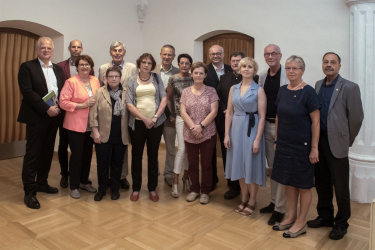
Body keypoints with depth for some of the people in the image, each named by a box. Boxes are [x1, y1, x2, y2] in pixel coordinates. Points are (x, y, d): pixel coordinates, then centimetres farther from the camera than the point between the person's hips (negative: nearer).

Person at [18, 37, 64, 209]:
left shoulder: (58, 69, 14)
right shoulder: (27, 67, -3)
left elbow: (62, 91, 13)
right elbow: (27, 92, -13)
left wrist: (58, 108, -5)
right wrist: (46, 109, -18)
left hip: (53, 117, 6)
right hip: (36, 117, -6)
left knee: (47, 152, 13)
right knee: (32, 154, -1)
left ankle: (42, 183, 28)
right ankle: (29, 192, 6)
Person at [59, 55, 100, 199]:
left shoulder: (96, 81, 8)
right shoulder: (71, 82, -8)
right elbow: (63, 102, -13)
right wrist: (82, 105, -18)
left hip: (91, 125, 5)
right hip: (76, 125, -5)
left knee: (87, 154, 14)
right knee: (76, 155, 2)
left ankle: (84, 182, 31)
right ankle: (74, 187, 17)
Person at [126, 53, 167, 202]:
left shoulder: (157, 78, 6)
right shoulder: (132, 80, 4)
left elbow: (164, 99, -1)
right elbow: (129, 104, -3)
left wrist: (155, 117, -11)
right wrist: (144, 118, -12)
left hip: (155, 123, 0)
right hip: (137, 123, 0)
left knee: (153, 156, 8)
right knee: (136, 155, 8)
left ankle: (152, 188, 22)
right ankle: (136, 188, 22)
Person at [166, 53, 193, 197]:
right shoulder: (173, 79, -3)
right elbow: (168, 98, 6)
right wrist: (172, 115, 5)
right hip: (181, 117, -3)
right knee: (182, 149, -8)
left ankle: (186, 176, 28)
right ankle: (175, 183, 2)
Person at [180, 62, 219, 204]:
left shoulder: (211, 91, 0)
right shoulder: (186, 92, 6)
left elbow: (213, 112, -7)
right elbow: (183, 112, -1)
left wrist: (201, 126, -16)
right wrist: (193, 127, -14)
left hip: (208, 134, -2)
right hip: (189, 134, 2)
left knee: (206, 164, 7)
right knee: (192, 164, 11)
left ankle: (205, 192, 23)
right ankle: (194, 190, 29)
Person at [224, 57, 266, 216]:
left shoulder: (259, 90, -5)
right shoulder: (233, 89, 7)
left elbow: (262, 117, -9)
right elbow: (229, 113, 7)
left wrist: (257, 139, -14)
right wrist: (226, 134, 1)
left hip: (252, 129, -4)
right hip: (236, 128, 4)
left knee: (251, 165, 4)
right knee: (239, 163, 11)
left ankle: (252, 201, 21)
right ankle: (244, 198, 28)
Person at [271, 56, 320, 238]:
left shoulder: (308, 92, -12)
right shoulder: (283, 90, 5)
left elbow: (316, 122, -12)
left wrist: (314, 148, -13)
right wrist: (276, 140, 10)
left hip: (302, 146, -6)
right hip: (284, 144, 6)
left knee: (303, 185, 8)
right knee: (289, 182, 15)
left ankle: (301, 223, 23)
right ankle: (291, 218, 31)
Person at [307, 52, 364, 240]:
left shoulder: (349, 87, -8)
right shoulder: (318, 85, 9)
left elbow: (356, 117, -7)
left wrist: (347, 140, 0)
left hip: (337, 143, -5)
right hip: (318, 140, 5)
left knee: (340, 186, 6)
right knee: (321, 182, 15)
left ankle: (341, 223, 24)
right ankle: (325, 216, 33)